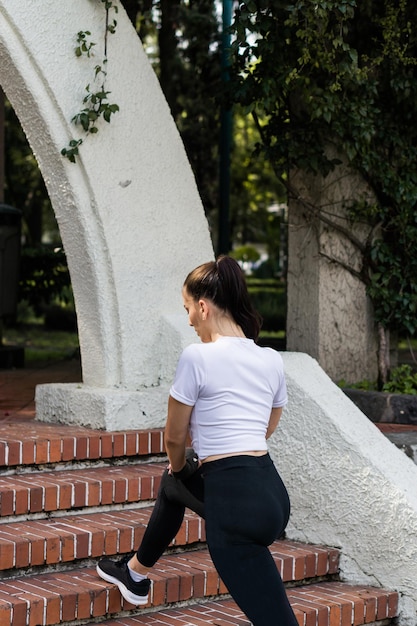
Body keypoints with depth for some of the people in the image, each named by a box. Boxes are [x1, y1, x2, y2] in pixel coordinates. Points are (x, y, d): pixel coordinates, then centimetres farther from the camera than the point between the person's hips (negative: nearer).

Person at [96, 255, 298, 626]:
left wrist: (179, 466, 23)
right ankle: (136, 574, 57)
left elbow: (175, 437, -1)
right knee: (174, 484, 33)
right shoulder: (272, 361, 9)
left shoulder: (198, 357, -12)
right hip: (272, 492, 9)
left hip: (235, 503, -9)